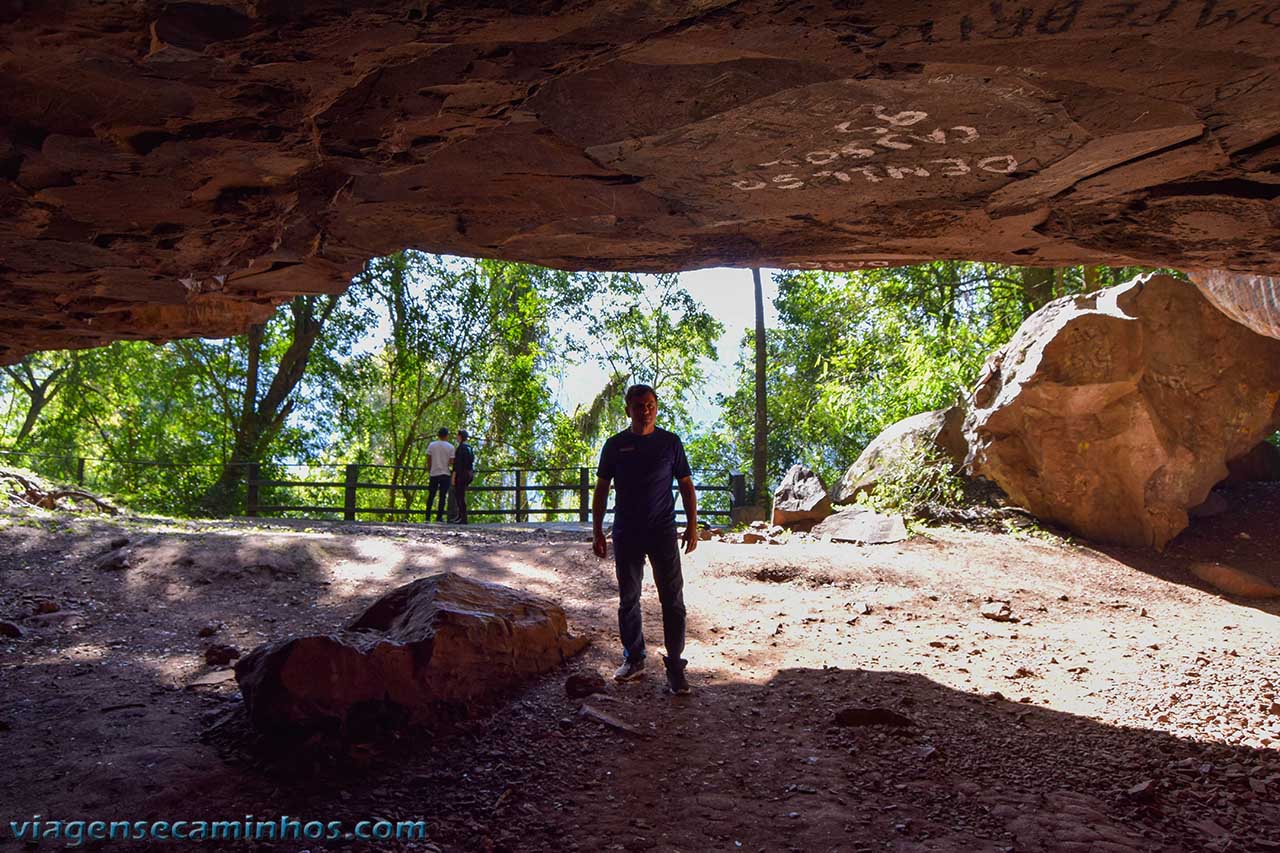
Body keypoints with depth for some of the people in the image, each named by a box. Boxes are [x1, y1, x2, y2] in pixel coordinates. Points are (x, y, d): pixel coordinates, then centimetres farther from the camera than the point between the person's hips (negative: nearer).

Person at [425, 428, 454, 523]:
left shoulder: (431, 445, 1)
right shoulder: (450, 447, -3)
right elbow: (451, 461, -5)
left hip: (434, 474, 2)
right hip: (445, 474, -2)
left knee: (431, 496, 9)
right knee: (443, 496, 2)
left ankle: (428, 517, 7)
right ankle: (439, 517, -3)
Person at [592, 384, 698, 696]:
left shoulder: (670, 442, 3)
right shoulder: (615, 445, 4)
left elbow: (686, 486, 7)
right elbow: (602, 490, 9)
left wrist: (692, 525, -1)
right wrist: (597, 531, 4)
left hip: (663, 532, -1)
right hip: (626, 534, 2)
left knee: (672, 600, -5)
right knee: (628, 599, 10)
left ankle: (675, 665, 0)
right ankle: (633, 659, 25)